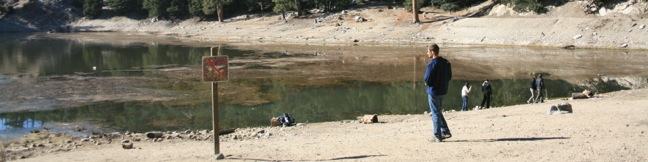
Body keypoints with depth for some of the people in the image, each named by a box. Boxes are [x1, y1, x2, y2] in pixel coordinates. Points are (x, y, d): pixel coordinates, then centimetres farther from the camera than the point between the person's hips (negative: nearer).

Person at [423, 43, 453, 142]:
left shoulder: (432, 64, -20)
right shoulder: (446, 62, 7)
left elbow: (426, 79, -21)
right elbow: (449, 76, 13)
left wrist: (427, 82, 1)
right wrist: (442, 83, 11)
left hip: (433, 91, -8)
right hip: (443, 90, 8)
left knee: (435, 113, 0)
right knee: (438, 112, 22)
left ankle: (438, 137, 4)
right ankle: (445, 132, 20)